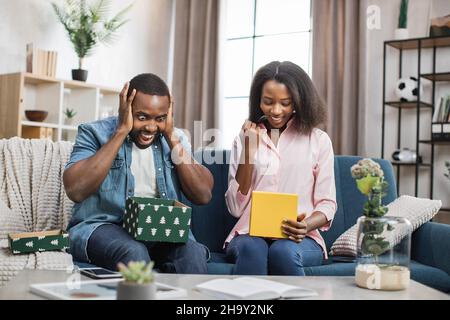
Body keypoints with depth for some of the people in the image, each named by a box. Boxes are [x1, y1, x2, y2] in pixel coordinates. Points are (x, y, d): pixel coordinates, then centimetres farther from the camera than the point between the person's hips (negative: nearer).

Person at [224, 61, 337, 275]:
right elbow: (236, 207, 4)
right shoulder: (245, 138, 13)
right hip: (250, 234, 1)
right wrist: (250, 150, -4)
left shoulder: (318, 140, 9)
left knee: (283, 251, -35)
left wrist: (306, 225, -16)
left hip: (298, 238, 0)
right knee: (252, 249, -34)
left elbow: (327, 204, 7)